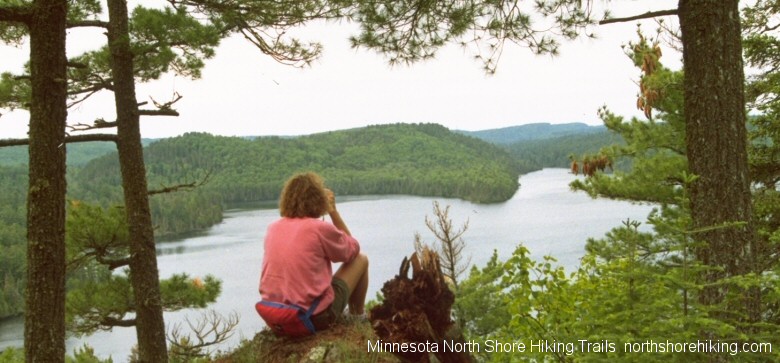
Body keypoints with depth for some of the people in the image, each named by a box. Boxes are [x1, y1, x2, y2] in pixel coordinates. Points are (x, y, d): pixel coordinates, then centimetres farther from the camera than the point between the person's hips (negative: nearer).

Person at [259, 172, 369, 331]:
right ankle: (357, 316, 33)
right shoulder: (321, 228, -13)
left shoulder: (273, 229, 2)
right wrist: (333, 211, 6)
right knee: (361, 259, 15)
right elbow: (353, 249, 6)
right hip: (315, 317, -6)